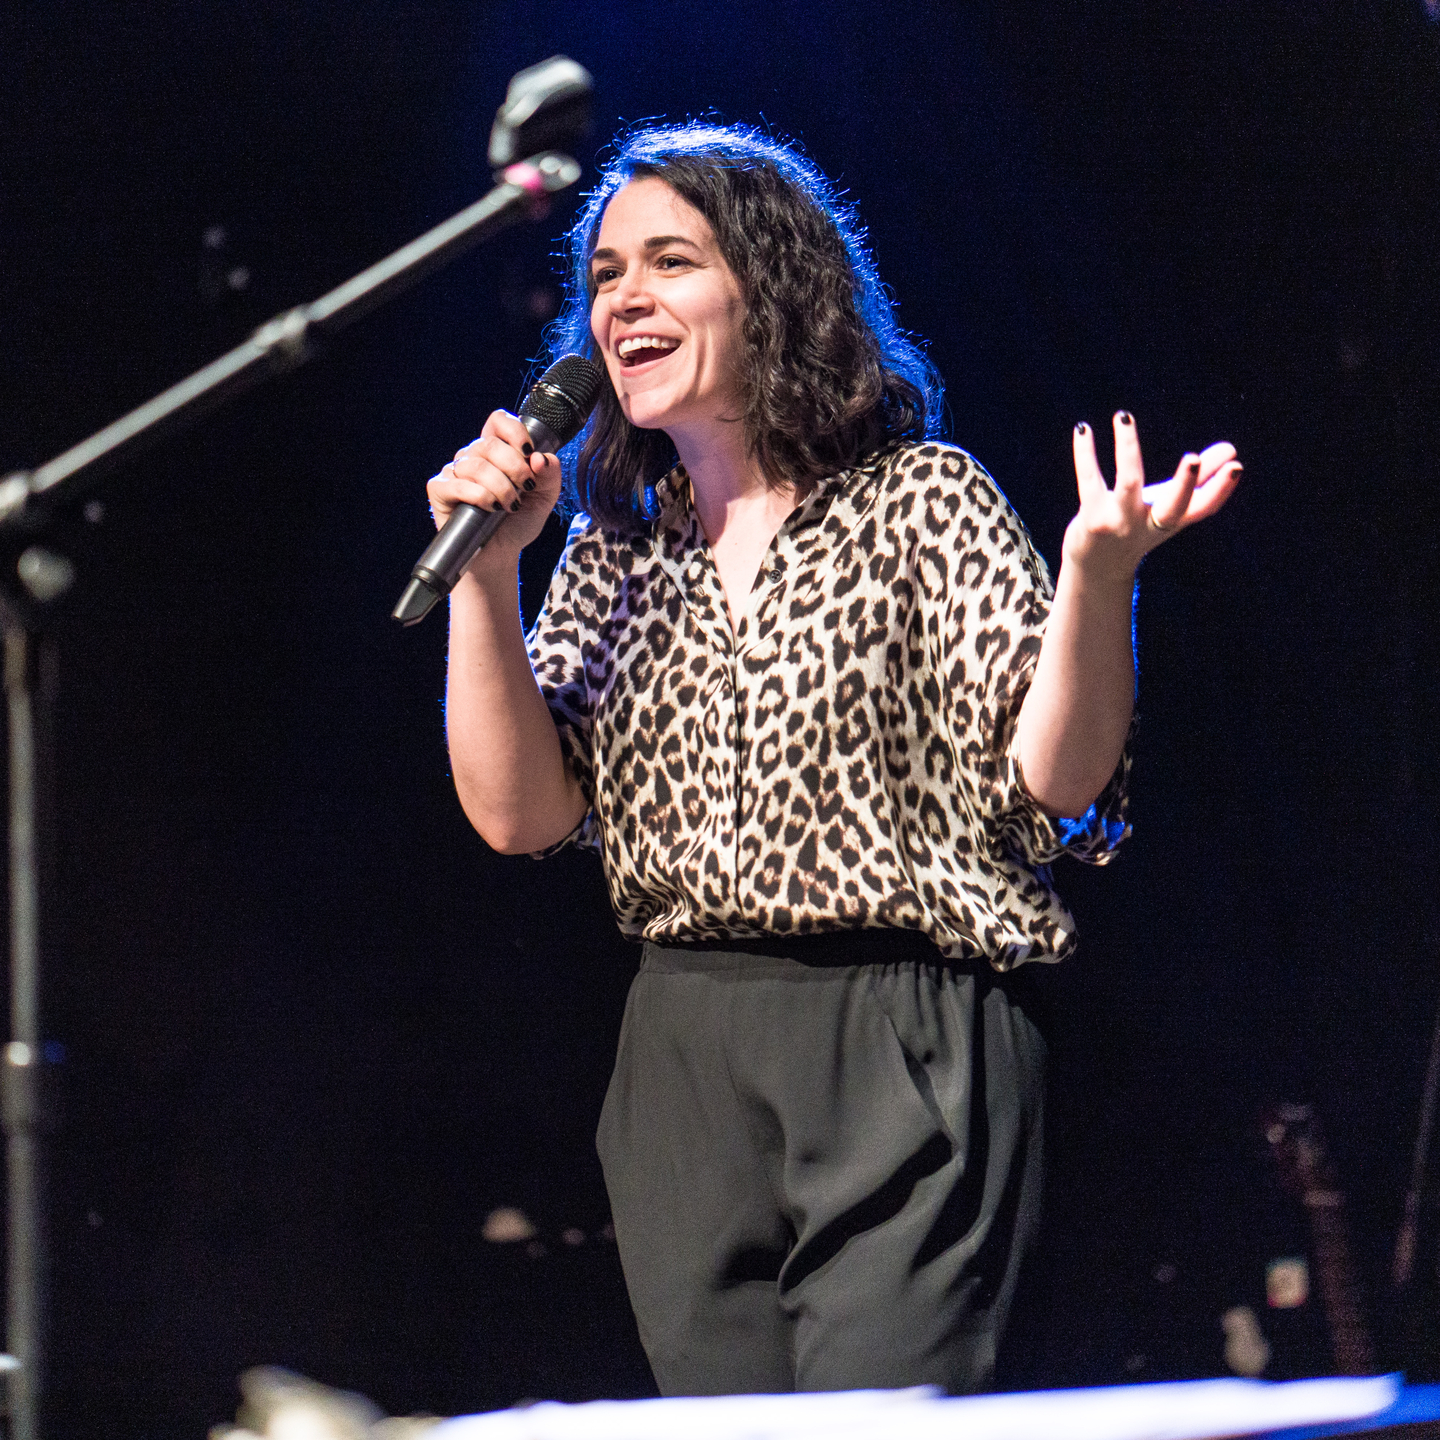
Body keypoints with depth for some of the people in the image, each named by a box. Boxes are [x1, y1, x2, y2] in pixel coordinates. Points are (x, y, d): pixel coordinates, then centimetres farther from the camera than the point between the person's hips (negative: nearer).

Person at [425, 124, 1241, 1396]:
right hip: (684, 1052, 5)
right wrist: (484, 573, -4)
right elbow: (519, 813, 4)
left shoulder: (920, 501, 1)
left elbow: (1054, 784, -7)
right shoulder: (613, 555, 13)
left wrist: (1098, 575, -24)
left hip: (907, 1054, -4)